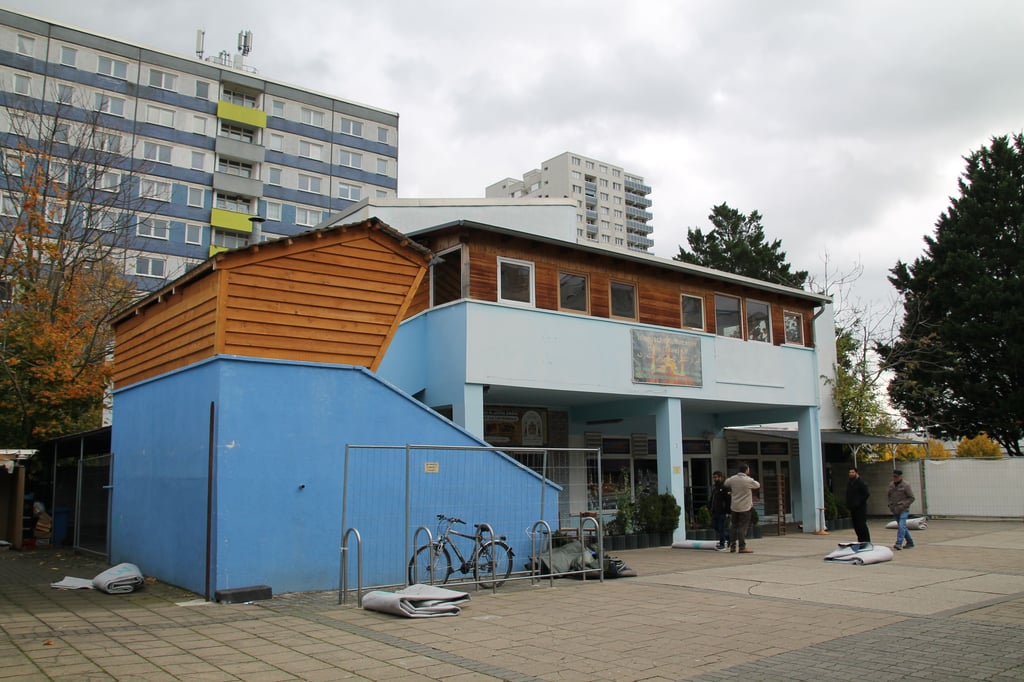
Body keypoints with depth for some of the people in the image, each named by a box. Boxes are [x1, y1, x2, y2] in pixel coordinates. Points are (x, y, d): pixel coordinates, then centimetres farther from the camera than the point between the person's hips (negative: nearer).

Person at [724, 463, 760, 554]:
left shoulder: (732, 479, -1)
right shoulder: (748, 480, -13)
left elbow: (725, 484, 16)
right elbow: (758, 485, 4)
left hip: (734, 507, 5)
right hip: (745, 507, -5)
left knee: (734, 526, 14)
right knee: (743, 527, -3)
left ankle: (732, 546, 16)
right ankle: (742, 547, -5)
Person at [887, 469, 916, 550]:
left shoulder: (905, 485, -9)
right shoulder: (891, 485, 8)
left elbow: (911, 498, -8)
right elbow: (889, 496, 21)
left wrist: (902, 505, -17)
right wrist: (890, 505, 6)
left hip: (903, 510, -6)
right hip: (895, 510, 6)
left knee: (901, 526, -19)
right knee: (902, 527, 14)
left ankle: (899, 543, -25)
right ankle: (910, 542, 27)